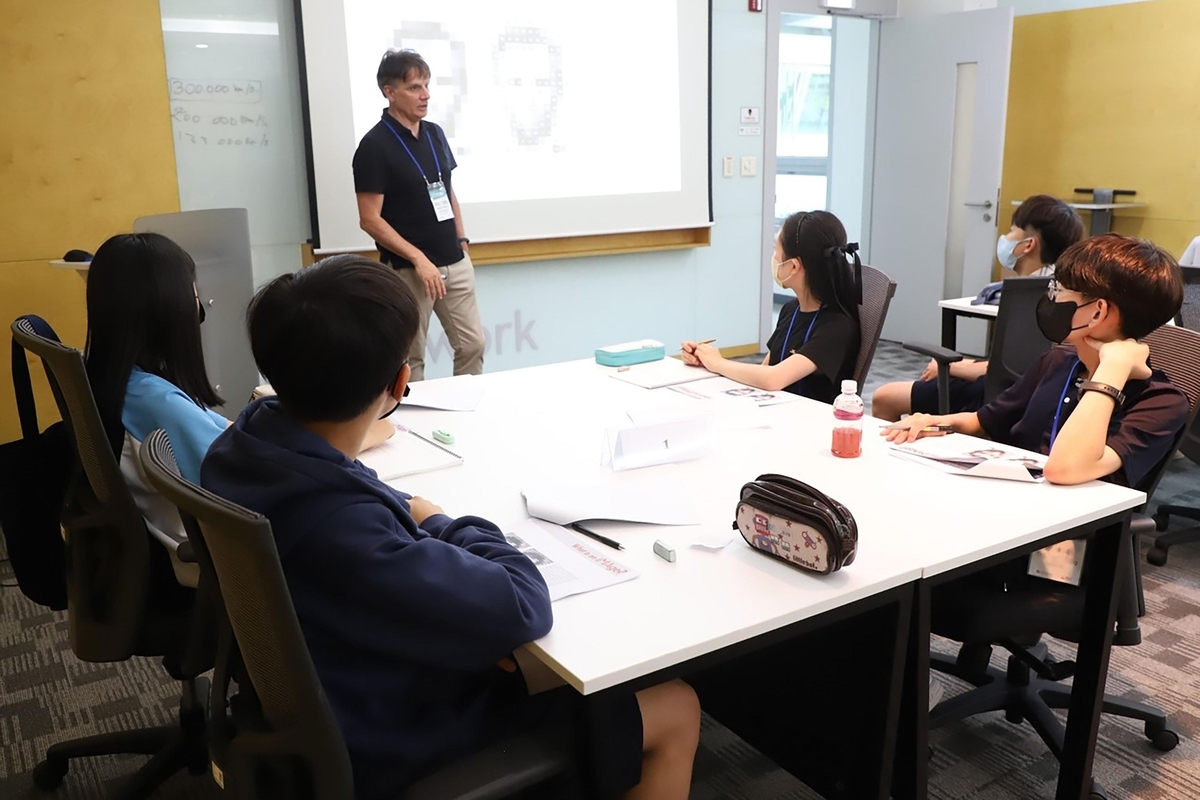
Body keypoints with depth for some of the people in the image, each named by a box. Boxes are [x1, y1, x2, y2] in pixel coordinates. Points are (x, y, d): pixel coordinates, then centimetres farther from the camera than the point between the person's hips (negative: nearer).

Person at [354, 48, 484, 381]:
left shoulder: (435, 134, 9)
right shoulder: (374, 145, -13)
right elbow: (370, 220, -15)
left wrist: (462, 239, 11)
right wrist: (418, 258, -21)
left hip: (456, 264, 7)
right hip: (409, 271, -6)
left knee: (472, 345, 9)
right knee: (410, 360, 4)